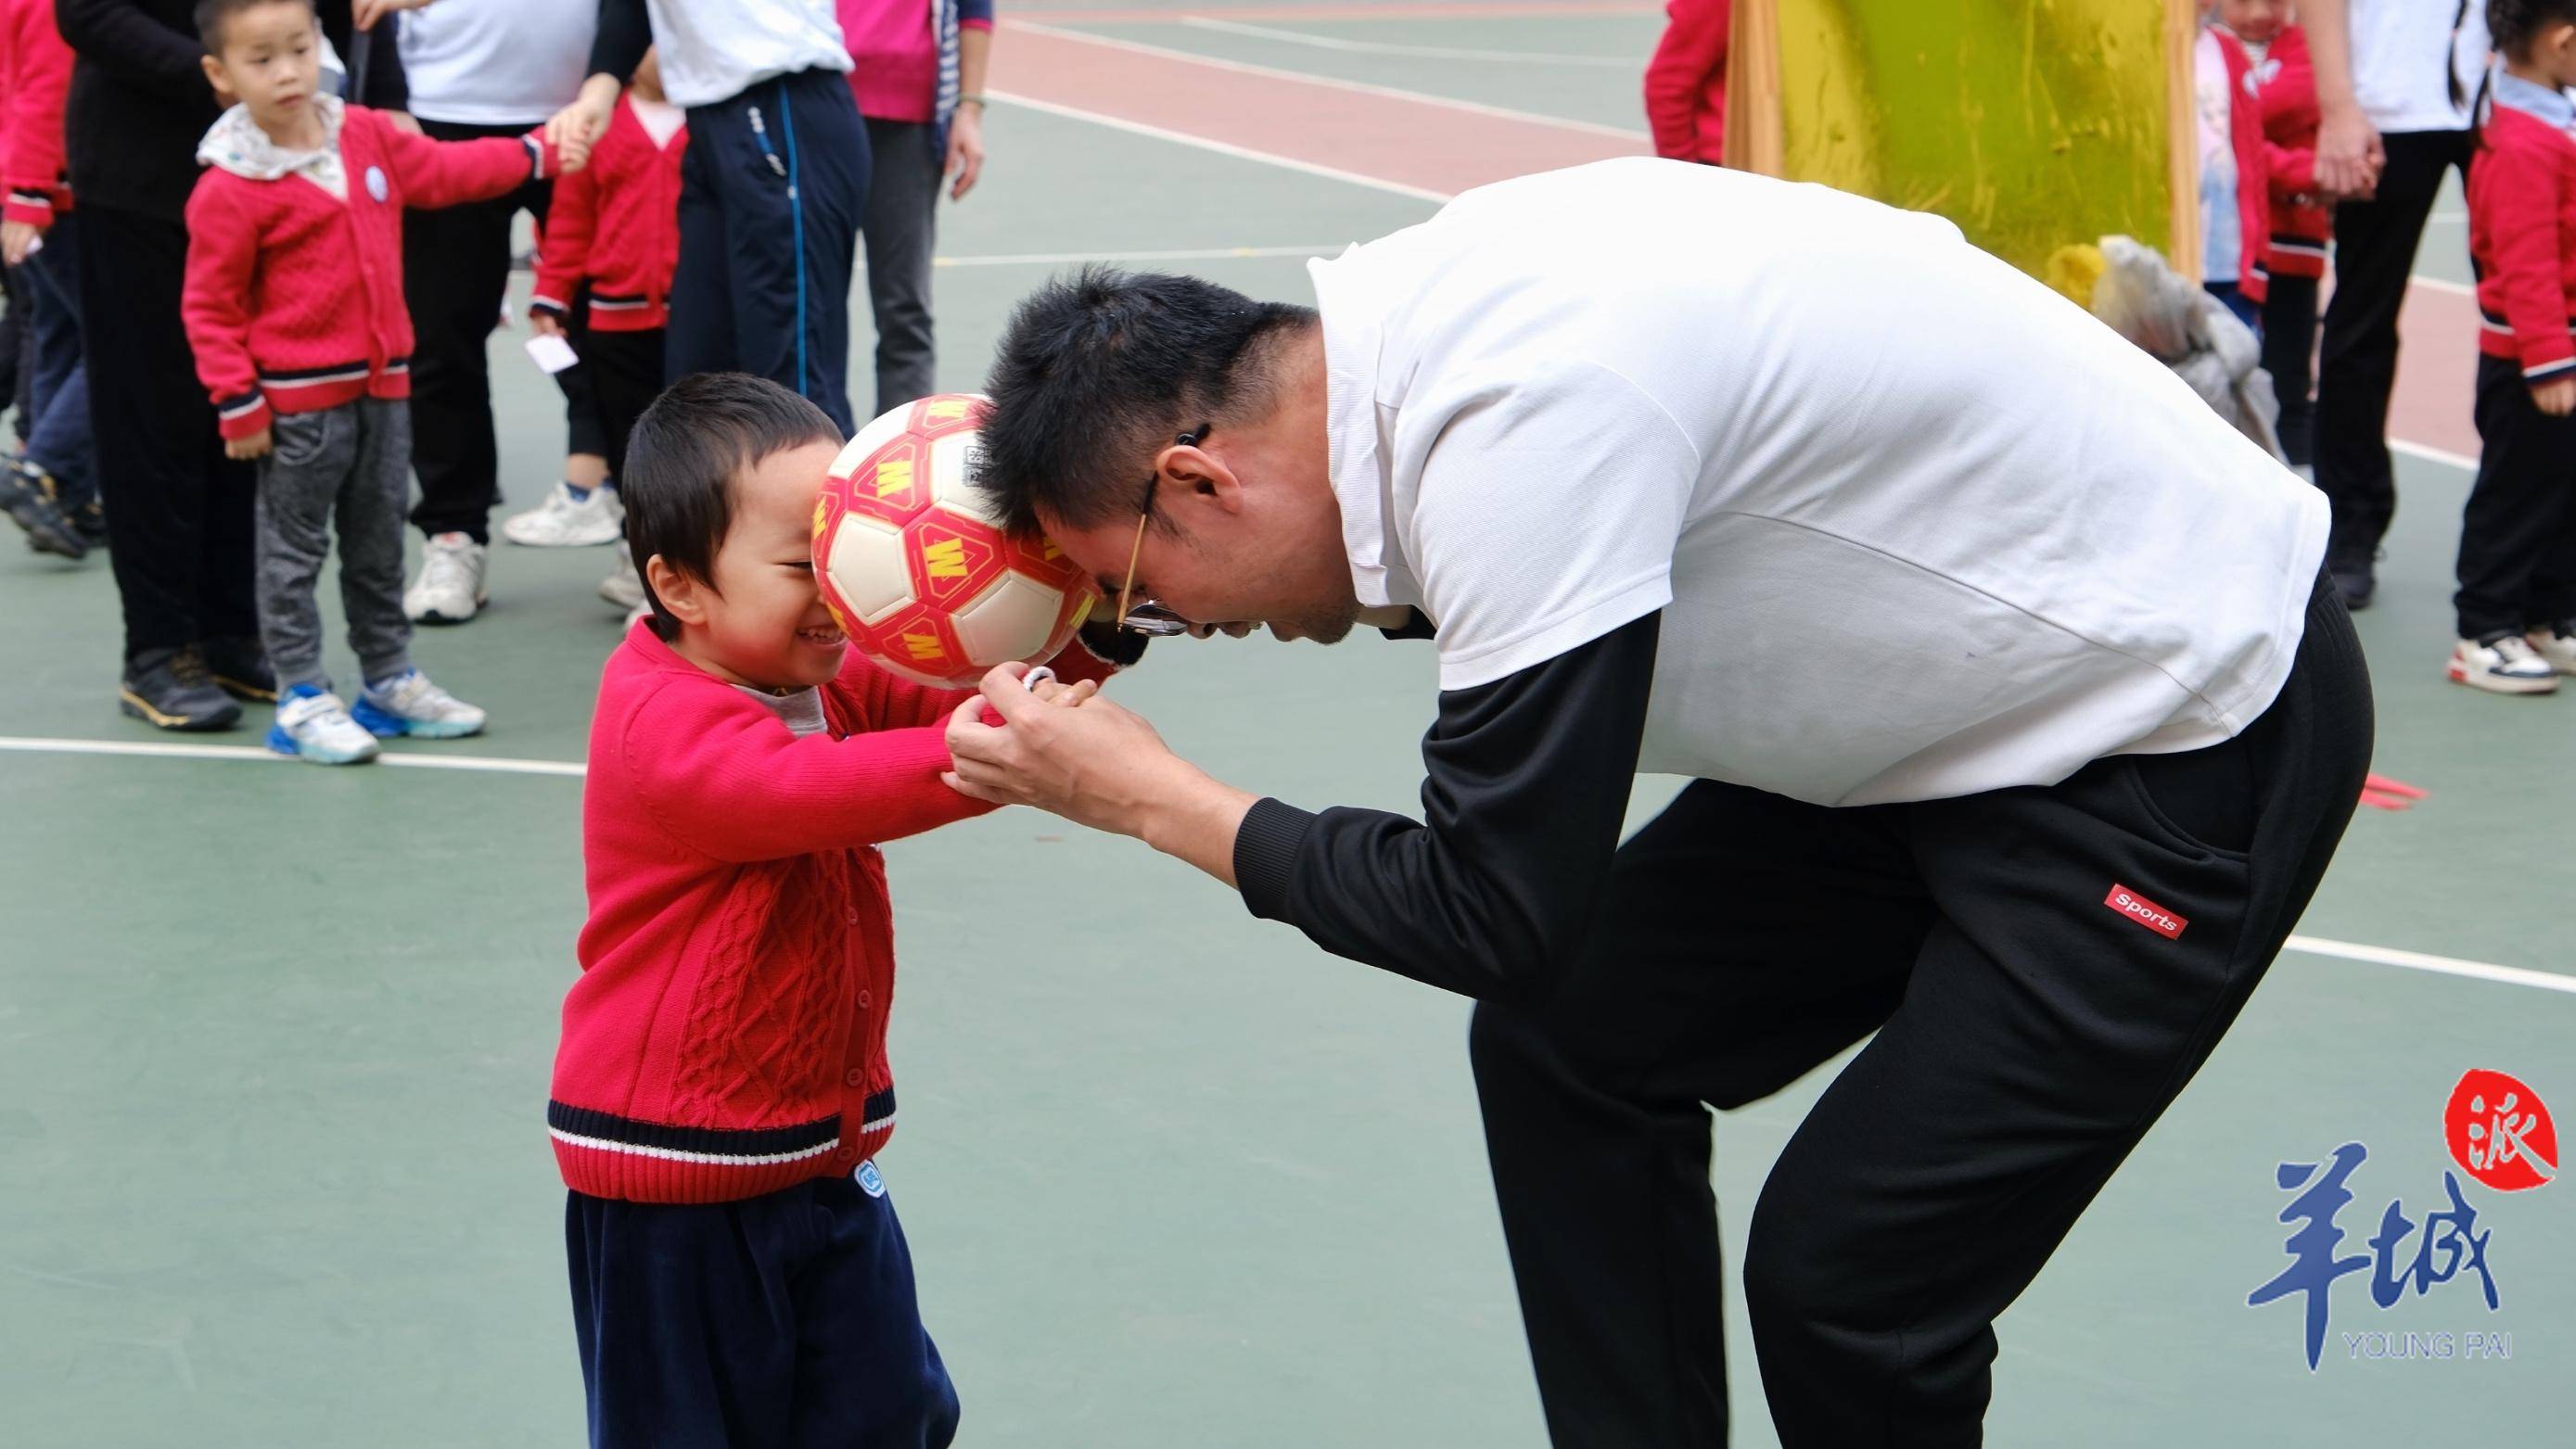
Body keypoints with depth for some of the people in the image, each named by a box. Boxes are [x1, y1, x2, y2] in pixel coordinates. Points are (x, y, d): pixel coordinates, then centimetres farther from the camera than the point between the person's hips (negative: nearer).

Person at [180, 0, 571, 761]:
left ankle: (389, 677, 28)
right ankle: (300, 698, 7)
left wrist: (537, 153, 18)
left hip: (381, 384, 6)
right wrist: (238, 403, -15)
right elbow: (208, 306, -12)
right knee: (293, 549, 2)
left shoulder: (366, 136, 2)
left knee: (379, 542, 16)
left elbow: (442, 169, 18)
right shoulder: (229, 190, -16)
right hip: (298, 399, -6)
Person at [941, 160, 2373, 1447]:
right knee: (1569, 1044, 6)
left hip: (2193, 731, -9)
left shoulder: (1522, 425, -31)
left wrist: (1150, 798, -13)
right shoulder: (1417, 322, -4)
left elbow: (1499, 915, -25)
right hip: (1962, 694, 9)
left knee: (1843, 1276, -11)